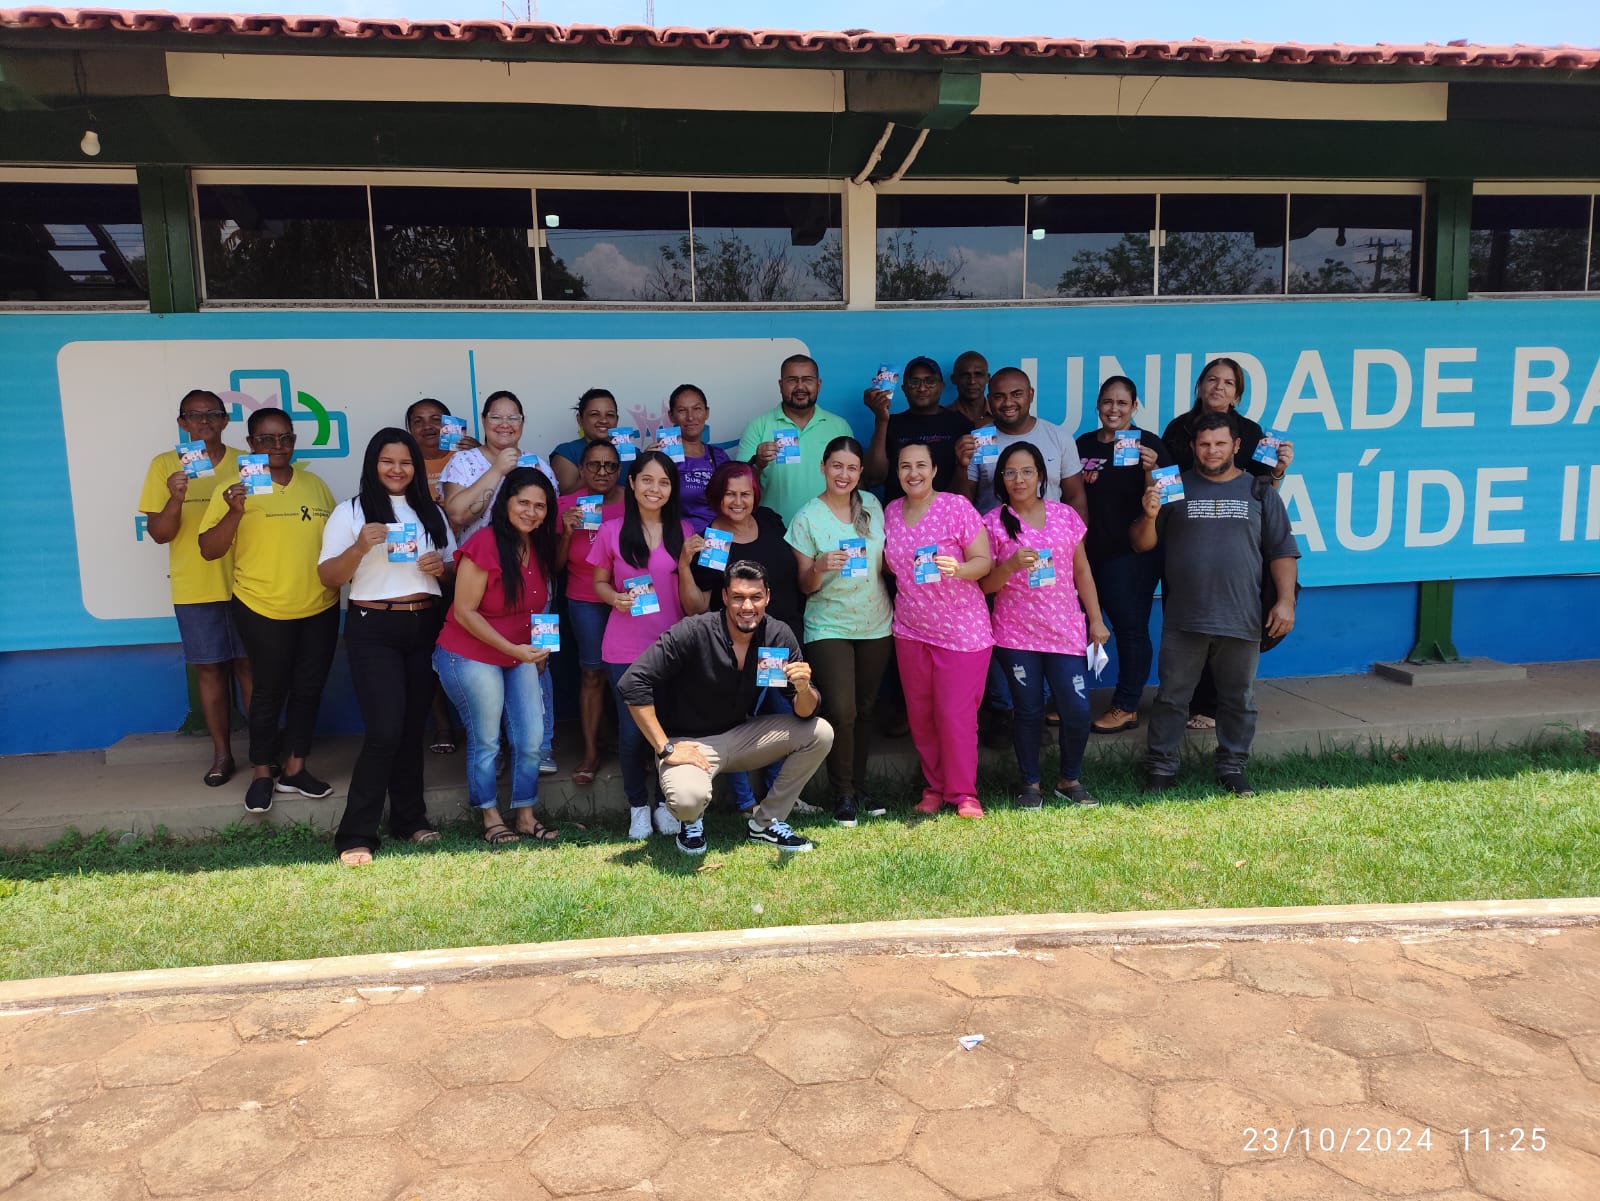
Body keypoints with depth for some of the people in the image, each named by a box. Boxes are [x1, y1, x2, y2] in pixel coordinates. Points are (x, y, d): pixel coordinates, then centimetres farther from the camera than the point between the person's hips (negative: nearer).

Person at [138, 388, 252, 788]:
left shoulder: (245, 463, 3)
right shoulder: (164, 466, 1)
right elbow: (159, 534, -3)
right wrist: (176, 498, -21)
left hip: (243, 584, 0)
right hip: (194, 588, 0)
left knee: (249, 665, 6)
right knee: (209, 668, 7)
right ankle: (222, 752, 18)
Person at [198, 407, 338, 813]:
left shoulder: (314, 484, 8)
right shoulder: (236, 489, -5)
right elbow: (209, 550, -8)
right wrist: (234, 512, -23)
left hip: (320, 608, 4)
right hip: (264, 611, -4)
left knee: (309, 689, 12)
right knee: (270, 692, 5)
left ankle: (295, 768, 26)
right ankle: (261, 773, 22)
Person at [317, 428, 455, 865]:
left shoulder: (432, 512, 13)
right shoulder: (351, 512, 0)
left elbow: (454, 566, 17)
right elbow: (328, 577, -3)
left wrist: (441, 567, -5)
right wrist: (360, 547, -20)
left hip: (425, 626, 4)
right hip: (373, 630, -4)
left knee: (413, 728, 9)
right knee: (385, 731, -12)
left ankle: (410, 820, 21)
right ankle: (355, 836, -4)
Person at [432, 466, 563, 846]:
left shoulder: (540, 547, 2)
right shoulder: (484, 544, -20)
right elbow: (464, 611, -20)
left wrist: (539, 651, 9)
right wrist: (512, 649, -22)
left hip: (521, 656, 6)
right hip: (471, 656, -6)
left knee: (532, 738, 5)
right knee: (486, 740, 4)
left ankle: (525, 814, 20)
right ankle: (490, 817, 21)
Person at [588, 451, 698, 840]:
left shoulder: (684, 531, 3)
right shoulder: (612, 531, -1)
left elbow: (690, 594, 6)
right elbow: (599, 583, 8)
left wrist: (686, 563, -12)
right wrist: (616, 598, -13)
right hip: (625, 650, -1)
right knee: (632, 730, 3)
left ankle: (667, 803, 26)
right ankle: (638, 806, 24)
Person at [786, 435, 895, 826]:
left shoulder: (872, 504, 3)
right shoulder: (807, 517, -8)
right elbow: (805, 586, -6)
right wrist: (821, 567, -25)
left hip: (876, 624, 4)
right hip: (828, 627, -4)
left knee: (865, 709, 11)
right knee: (841, 711, -11)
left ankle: (859, 785, 25)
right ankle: (842, 793, 7)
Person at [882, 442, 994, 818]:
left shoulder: (956, 506, -10)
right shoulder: (890, 512, 5)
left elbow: (984, 560, -9)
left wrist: (957, 569, -28)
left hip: (961, 629, -5)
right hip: (910, 629, 5)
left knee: (955, 713, -3)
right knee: (919, 713, 9)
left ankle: (962, 793, 13)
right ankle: (934, 787, 25)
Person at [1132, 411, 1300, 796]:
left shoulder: (1258, 492, 8)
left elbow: (1282, 552, 7)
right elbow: (1141, 544, 4)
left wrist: (1286, 600, -3)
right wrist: (1149, 516, -15)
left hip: (1242, 620, 1)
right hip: (1183, 620, -1)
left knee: (1239, 700, 12)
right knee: (1171, 697, 5)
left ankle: (1232, 768, 25)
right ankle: (1160, 767, 16)